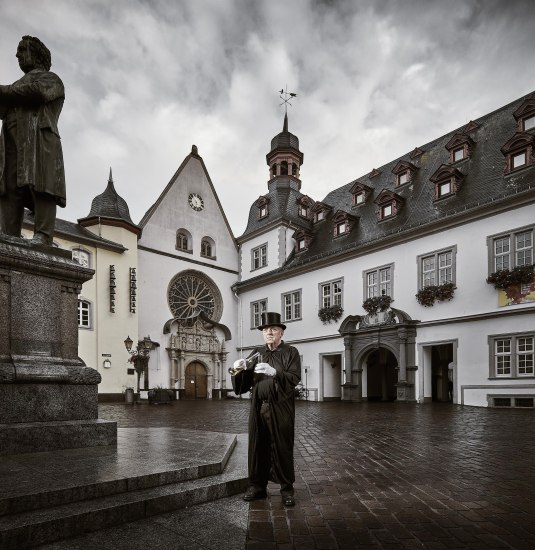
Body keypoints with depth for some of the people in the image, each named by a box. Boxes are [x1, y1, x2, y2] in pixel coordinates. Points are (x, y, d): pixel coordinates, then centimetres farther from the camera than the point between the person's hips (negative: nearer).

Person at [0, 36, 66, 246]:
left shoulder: (50, 79, 19)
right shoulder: (20, 84, 38)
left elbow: (36, 92, -5)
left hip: (39, 136, -6)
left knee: (41, 185, -22)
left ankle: (43, 235, -32)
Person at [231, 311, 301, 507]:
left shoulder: (291, 352, 3)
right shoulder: (257, 353, 14)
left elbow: (294, 378, -10)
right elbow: (245, 380, 10)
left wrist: (274, 372, -25)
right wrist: (240, 370, -12)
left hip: (281, 408, -3)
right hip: (258, 408, 3)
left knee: (283, 449, 2)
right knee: (257, 447, 7)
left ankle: (287, 489, 16)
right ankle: (257, 486, 21)